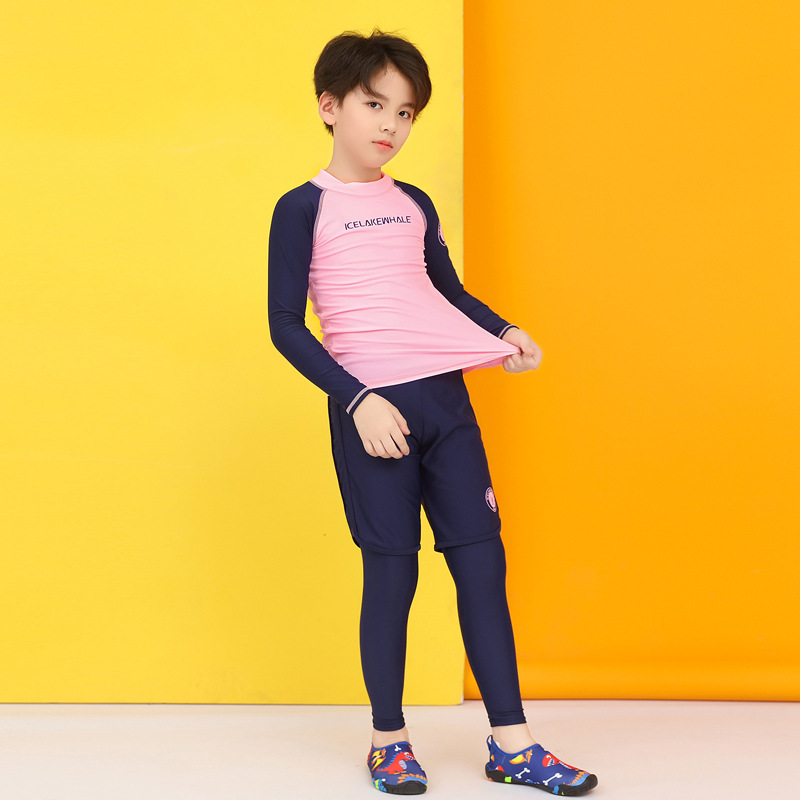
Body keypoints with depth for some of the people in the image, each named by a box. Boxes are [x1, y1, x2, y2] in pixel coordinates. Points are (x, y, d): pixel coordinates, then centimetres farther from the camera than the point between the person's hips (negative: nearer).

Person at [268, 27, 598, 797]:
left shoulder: (414, 206, 14)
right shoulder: (304, 208, -2)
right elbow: (286, 327, -5)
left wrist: (503, 332, 7)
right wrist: (356, 399, -14)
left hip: (446, 399, 5)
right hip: (370, 408, -5)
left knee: (481, 560, 4)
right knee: (391, 572, 0)